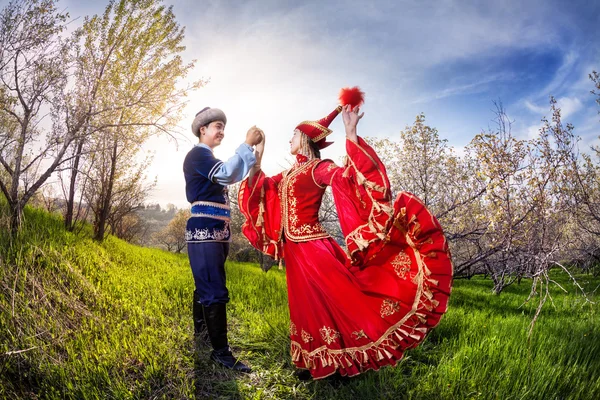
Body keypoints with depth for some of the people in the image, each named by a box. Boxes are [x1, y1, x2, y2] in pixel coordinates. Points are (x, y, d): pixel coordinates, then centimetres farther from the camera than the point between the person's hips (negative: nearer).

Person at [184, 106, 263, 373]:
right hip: (205, 231, -10)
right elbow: (227, 174, -22)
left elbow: (232, 176, 16)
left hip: (215, 231, 10)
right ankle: (220, 350, -7)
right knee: (215, 289, -11)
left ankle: (201, 331, 32)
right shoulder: (197, 154, -8)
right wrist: (247, 145, -17)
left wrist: (252, 150, 8)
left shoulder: (207, 158, 22)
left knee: (205, 284, 19)